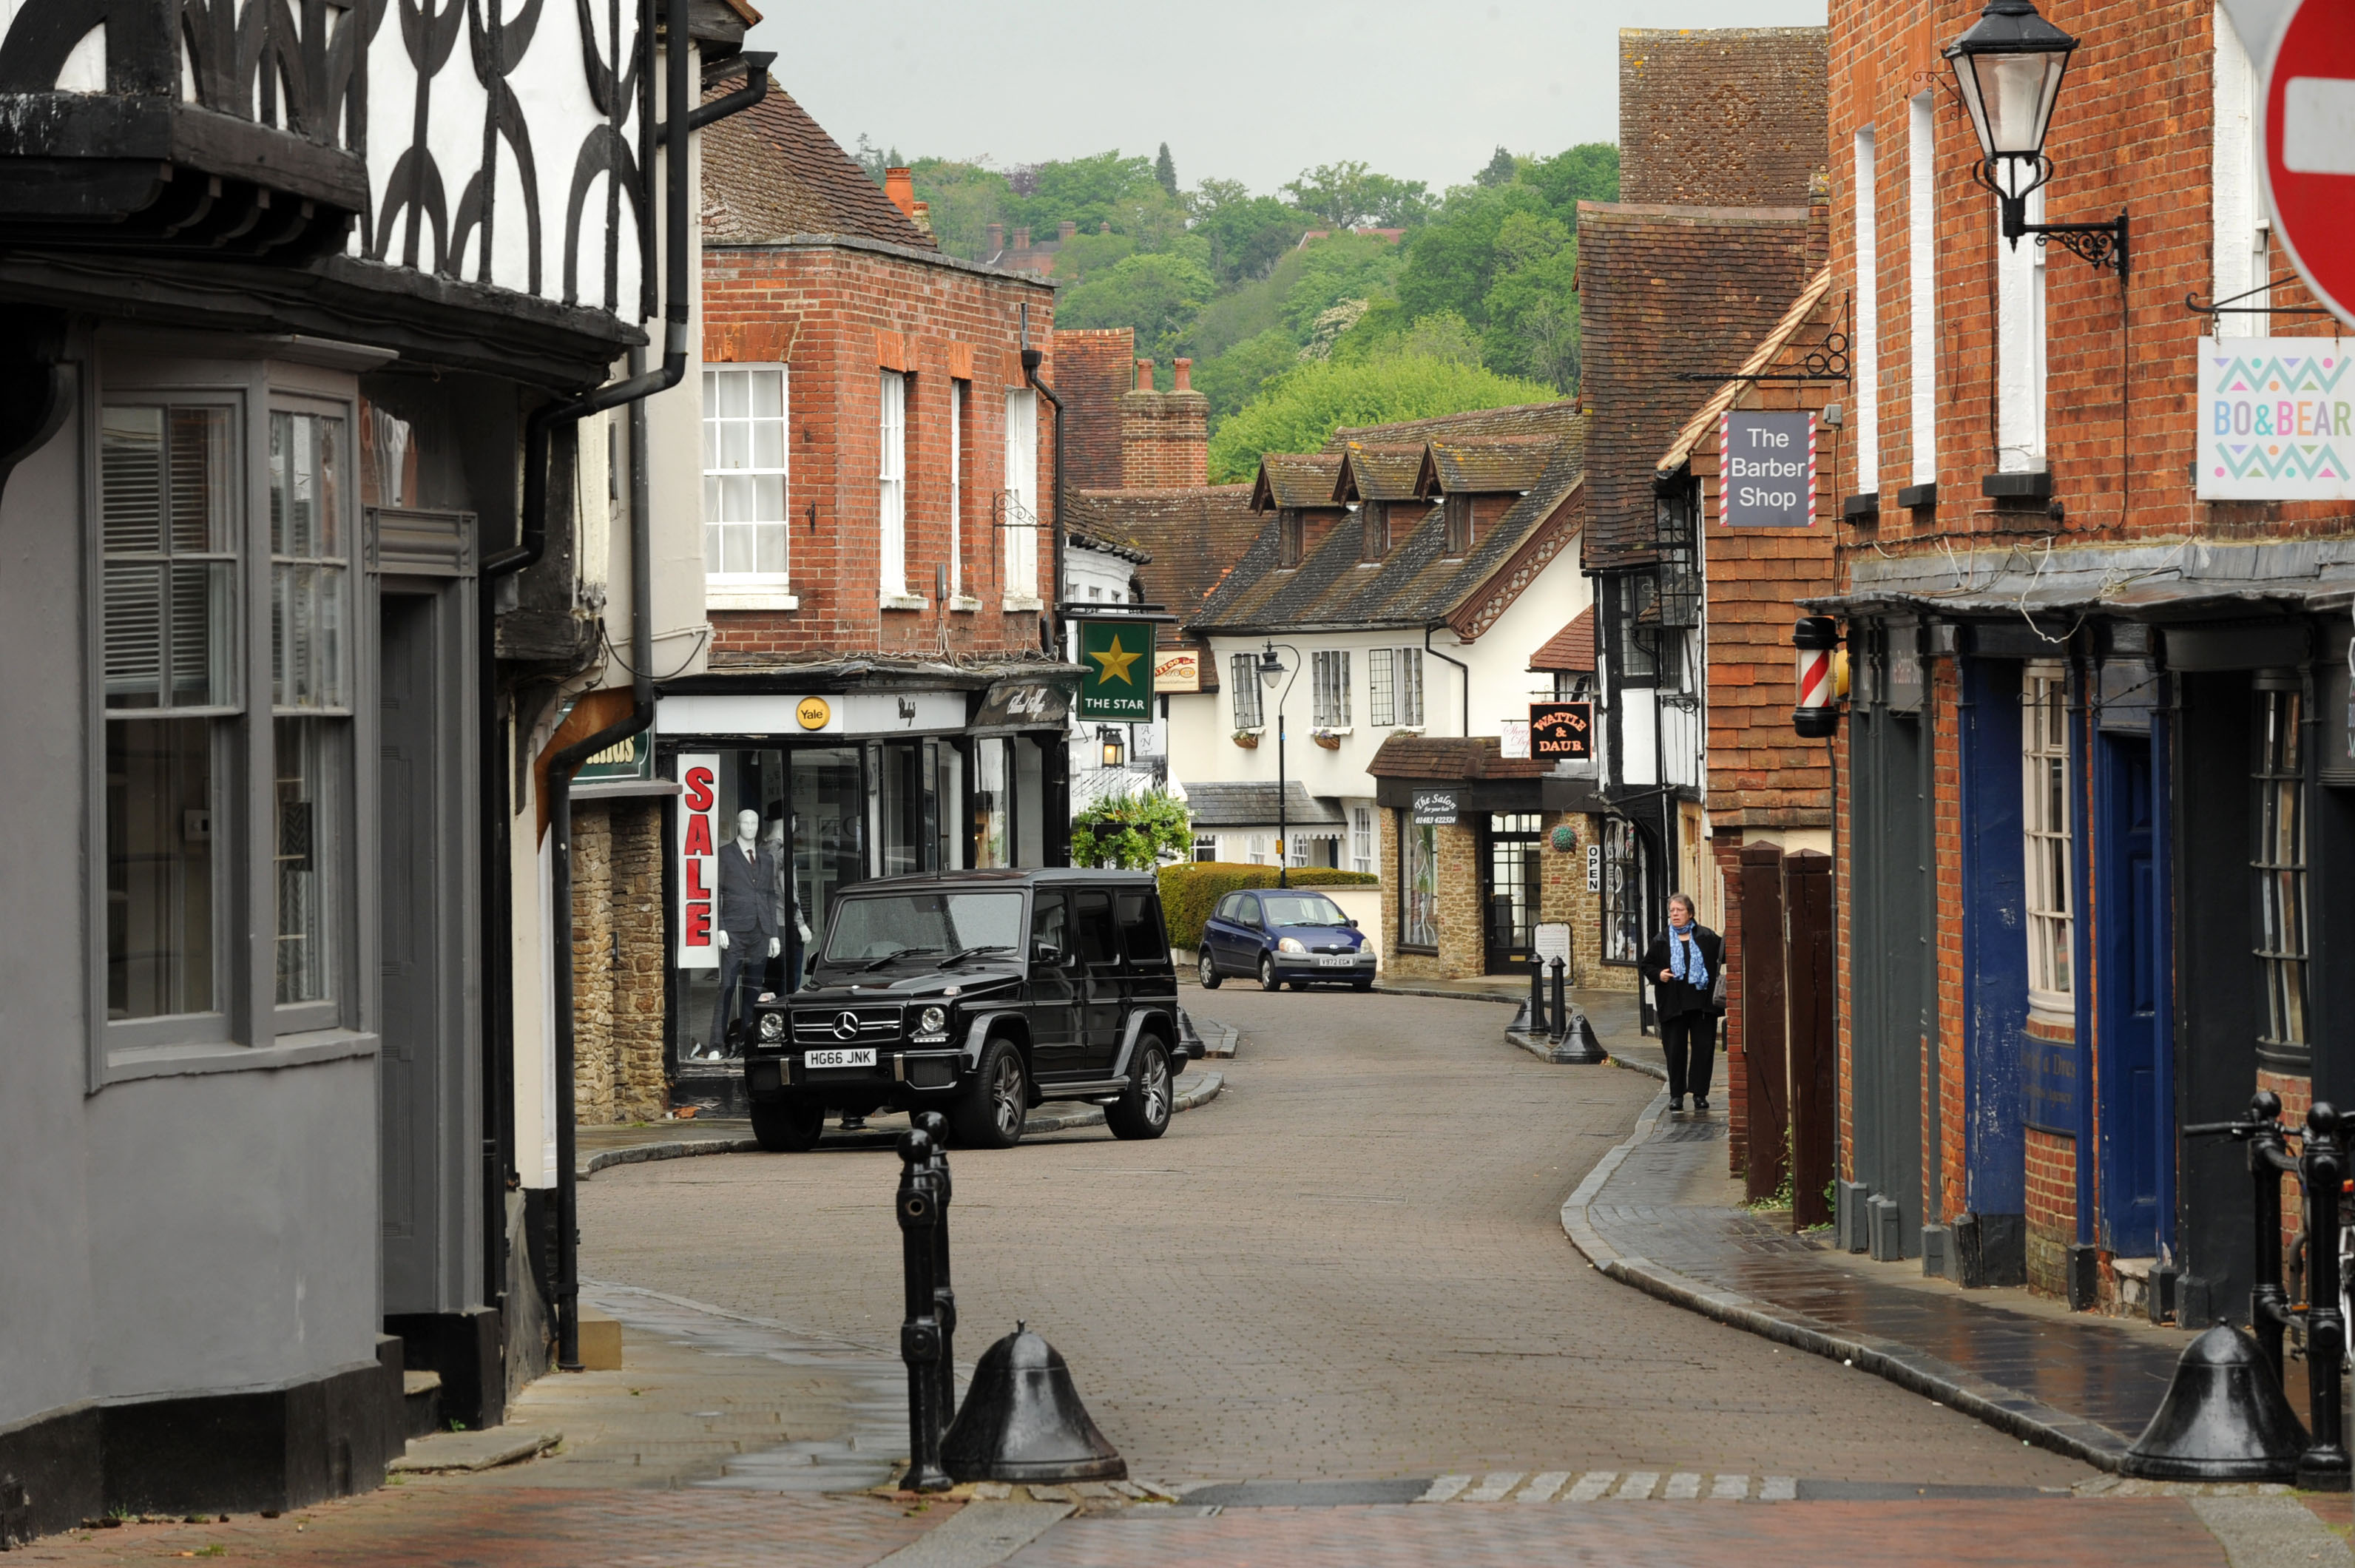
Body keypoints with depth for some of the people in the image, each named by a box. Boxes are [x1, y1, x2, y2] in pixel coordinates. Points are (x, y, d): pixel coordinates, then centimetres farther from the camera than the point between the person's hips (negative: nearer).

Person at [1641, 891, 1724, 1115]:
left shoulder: (1706, 937, 7)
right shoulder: (1661, 941, 9)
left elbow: (1724, 955, 10)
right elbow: (1647, 965, 13)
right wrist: (1658, 975, -7)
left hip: (1702, 1004, 0)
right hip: (1673, 1003, 0)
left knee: (1703, 1048, 0)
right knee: (1675, 1050, 2)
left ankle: (1700, 1094, 9)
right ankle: (1676, 1094, 12)